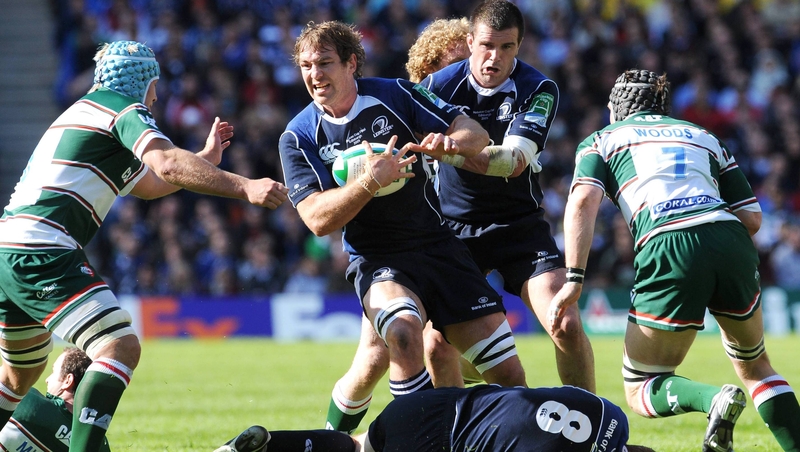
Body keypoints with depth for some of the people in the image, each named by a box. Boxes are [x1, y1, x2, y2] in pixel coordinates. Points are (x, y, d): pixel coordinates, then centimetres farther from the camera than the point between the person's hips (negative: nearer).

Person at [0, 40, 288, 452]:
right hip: (42, 252, -10)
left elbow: (148, 184, 41)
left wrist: (205, 159, 44)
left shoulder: (82, 112, 29)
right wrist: (244, 187, -24)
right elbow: (167, 165, -19)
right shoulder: (124, 108, 1)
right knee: (120, 347, -20)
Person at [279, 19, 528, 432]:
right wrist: (369, 181, -28)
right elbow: (318, 219, -13)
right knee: (403, 330, -36)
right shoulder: (298, 137, -3)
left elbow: (476, 134, 0)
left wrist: (452, 141, -24)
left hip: (437, 245, 2)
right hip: (377, 260, -2)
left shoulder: (395, 95, 0)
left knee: (508, 374, -2)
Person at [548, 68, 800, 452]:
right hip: (729, 239, 3)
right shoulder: (704, 136, 31)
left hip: (667, 251, -3)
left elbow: (583, 203, 2)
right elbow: (751, 216, 22)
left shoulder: (601, 140, 23)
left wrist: (574, 278, -2)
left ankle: (712, 399, -20)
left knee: (640, 391, 10)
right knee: (755, 368, 26)